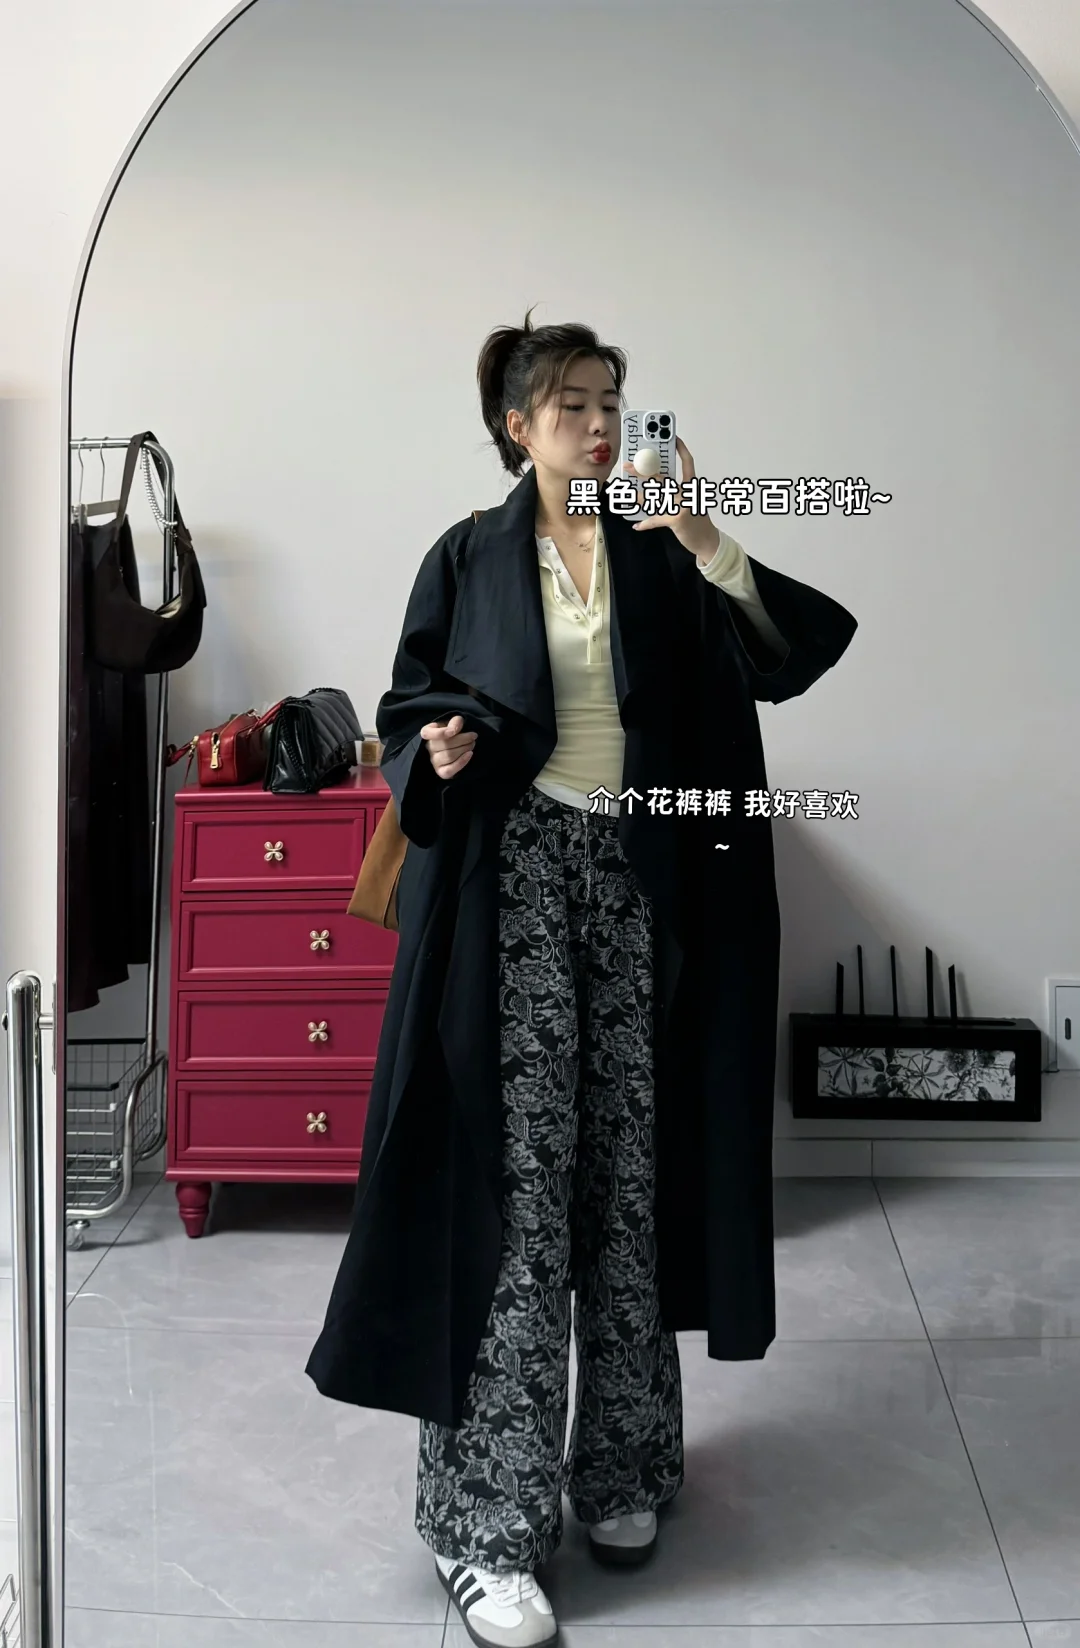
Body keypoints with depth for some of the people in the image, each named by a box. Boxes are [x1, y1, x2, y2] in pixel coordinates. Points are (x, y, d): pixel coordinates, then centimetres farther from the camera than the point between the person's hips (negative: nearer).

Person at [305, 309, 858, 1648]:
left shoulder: (664, 558, 8)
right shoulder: (468, 560, 6)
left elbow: (786, 657, -3)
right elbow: (411, 705, 11)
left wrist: (702, 538, -16)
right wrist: (437, 748, -12)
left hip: (641, 883, 2)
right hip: (513, 878, -2)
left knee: (630, 1169, 8)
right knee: (515, 1180, -6)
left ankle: (621, 1463, 25)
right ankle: (489, 1522, 0)